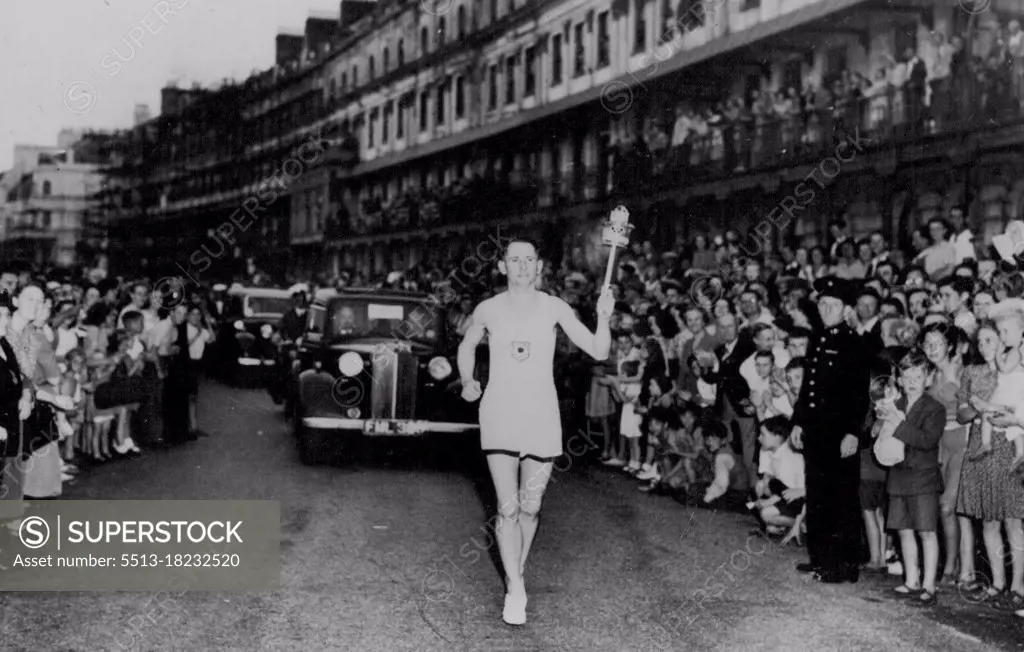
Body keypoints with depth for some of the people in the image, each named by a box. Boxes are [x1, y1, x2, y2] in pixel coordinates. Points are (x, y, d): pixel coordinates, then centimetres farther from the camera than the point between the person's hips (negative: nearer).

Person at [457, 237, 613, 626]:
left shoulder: (554, 308, -2)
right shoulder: (488, 310, 0)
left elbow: (599, 351, -6)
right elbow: (467, 346, 20)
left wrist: (603, 318, -23)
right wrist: (467, 382, 5)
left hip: (541, 416, 1)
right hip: (499, 414, -1)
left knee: (530, 507, 10)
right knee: (507, 508, -8)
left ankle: (518, 570, 32)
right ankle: (515, 590, -2)